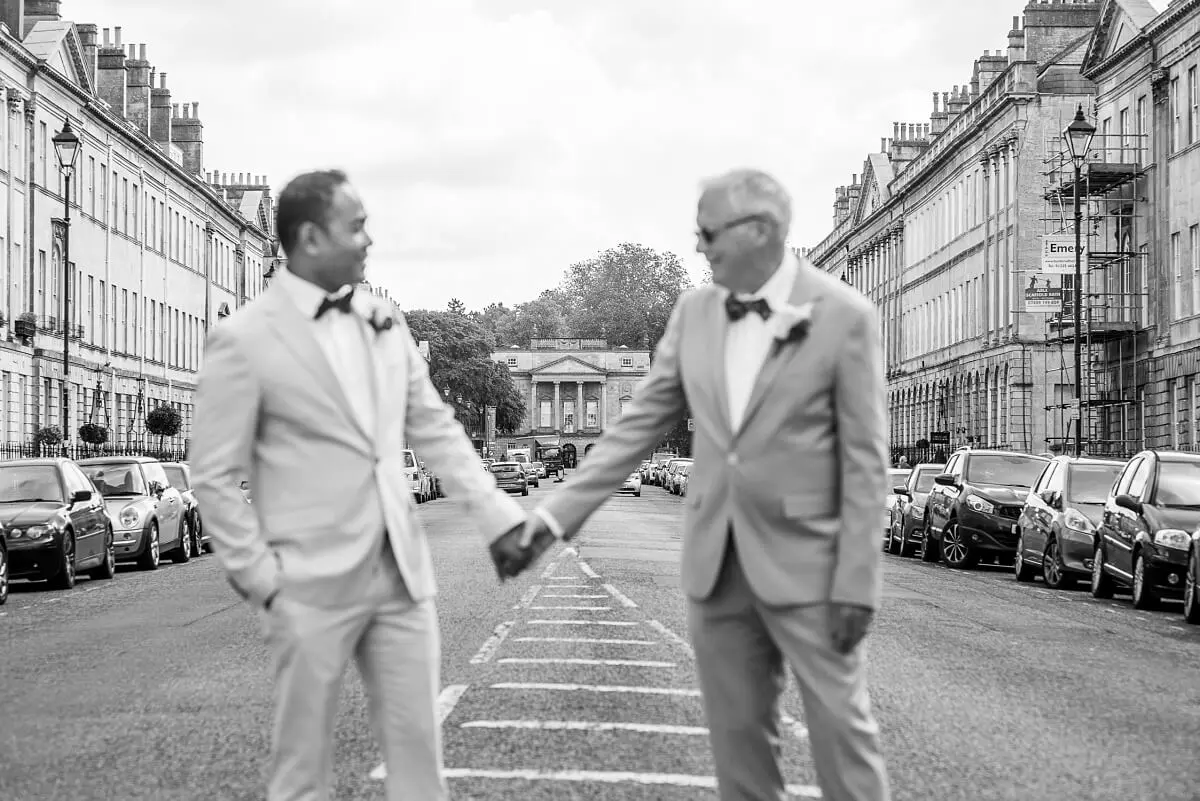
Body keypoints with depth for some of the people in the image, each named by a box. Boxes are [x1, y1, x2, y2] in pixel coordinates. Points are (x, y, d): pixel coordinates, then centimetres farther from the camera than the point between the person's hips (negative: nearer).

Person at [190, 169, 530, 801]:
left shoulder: (384, 323, 8)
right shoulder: (244, 339, -9)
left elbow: (435, 428, 12)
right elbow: (214, 474, -7)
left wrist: (496, 512, 4)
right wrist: (261, 578, -10)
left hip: (402, 573, 5)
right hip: (312, 584, -5)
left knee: (418, 743, 8)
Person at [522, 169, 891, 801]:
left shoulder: (845, 316, -10)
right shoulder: (694, 311, 5)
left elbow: (865, 461, -10)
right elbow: (641, 421, 8)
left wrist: (856, 581, -13)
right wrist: (563, 508, 1)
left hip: (805, 562, -5)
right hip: (716, 561, 5)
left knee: (841, 726, -1)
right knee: (735, 731, 10)